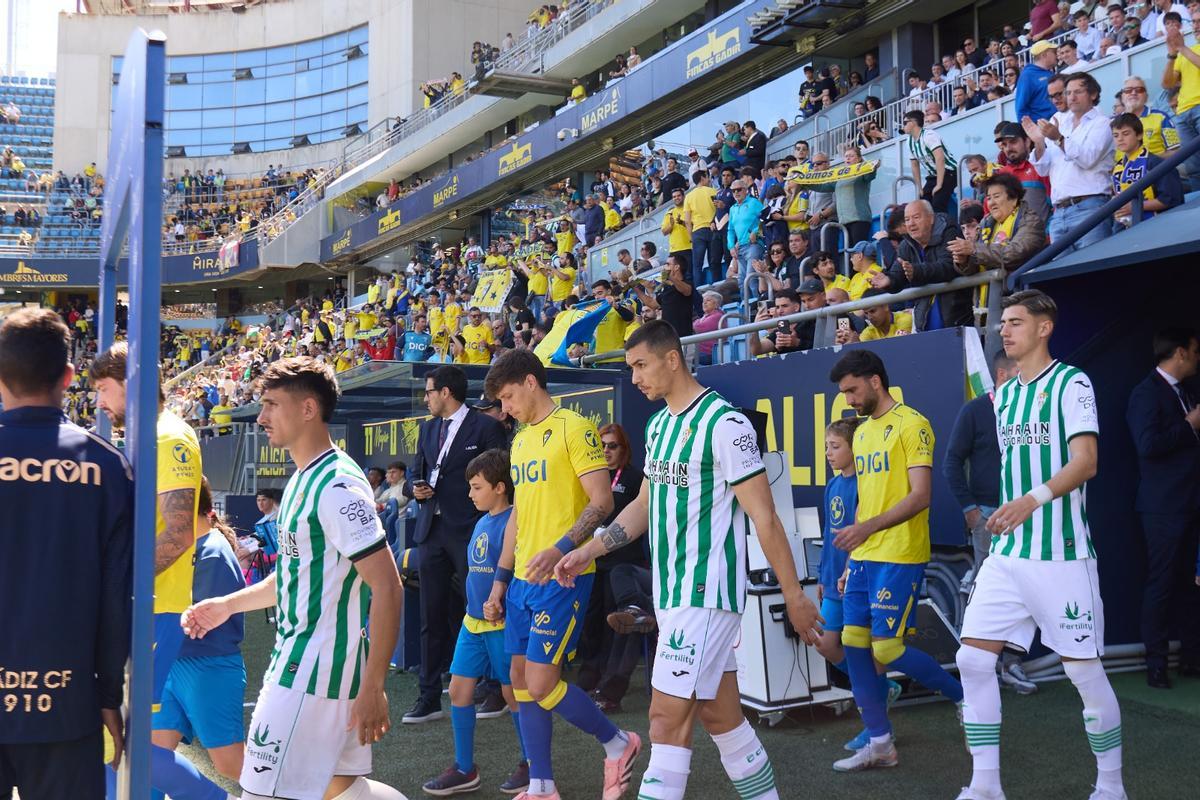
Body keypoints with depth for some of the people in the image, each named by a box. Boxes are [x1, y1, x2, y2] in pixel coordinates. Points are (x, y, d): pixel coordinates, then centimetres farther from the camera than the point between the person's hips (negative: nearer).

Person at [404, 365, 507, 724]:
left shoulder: (486, 427, -3)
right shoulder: (427, 430, 18)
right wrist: (415, 489, 0)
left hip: (469, 531, -6)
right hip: (431, 530, 6)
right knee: (432, 617, 6)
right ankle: (429, 698, 11)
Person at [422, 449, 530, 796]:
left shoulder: (513, 522, -15)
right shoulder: (481, 523, 12)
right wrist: (476, 608, 19)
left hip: (502, 623, -8)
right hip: (473, 621, 8)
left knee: (513, 693, 3)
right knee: (459, 689, 7)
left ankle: (531, 765, 20)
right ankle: (464, 769, 18)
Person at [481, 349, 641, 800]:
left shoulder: (573, 429, -9)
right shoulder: (521, 440, 17)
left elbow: (602, 501, -16)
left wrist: (561, 549, -28)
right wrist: (500, 579, 19)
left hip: (561, 577, -8)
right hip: (523, 579, 8)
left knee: (541, 684, -9)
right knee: (521, 681, 8)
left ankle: (617, 744, 13)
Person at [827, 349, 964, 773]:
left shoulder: (911, 424, -9)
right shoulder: (862, 432, 16)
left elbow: (920, 496, -17)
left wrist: (867, 528, -27)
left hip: (899, 557, -8)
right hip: (863, 556, 8)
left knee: (887, 648, -9)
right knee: (854, 643, 4)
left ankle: (966, 696, 15)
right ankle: (880, 744, 14)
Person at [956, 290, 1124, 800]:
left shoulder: (1071, 384, -6)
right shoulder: (1003, 395, 15)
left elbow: (1085, 461, -17)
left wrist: (1034, 499, -30)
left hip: (1062, 552, -6)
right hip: (1008, 552, 6)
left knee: (1084, 671, 2)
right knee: (973, 659, -2)